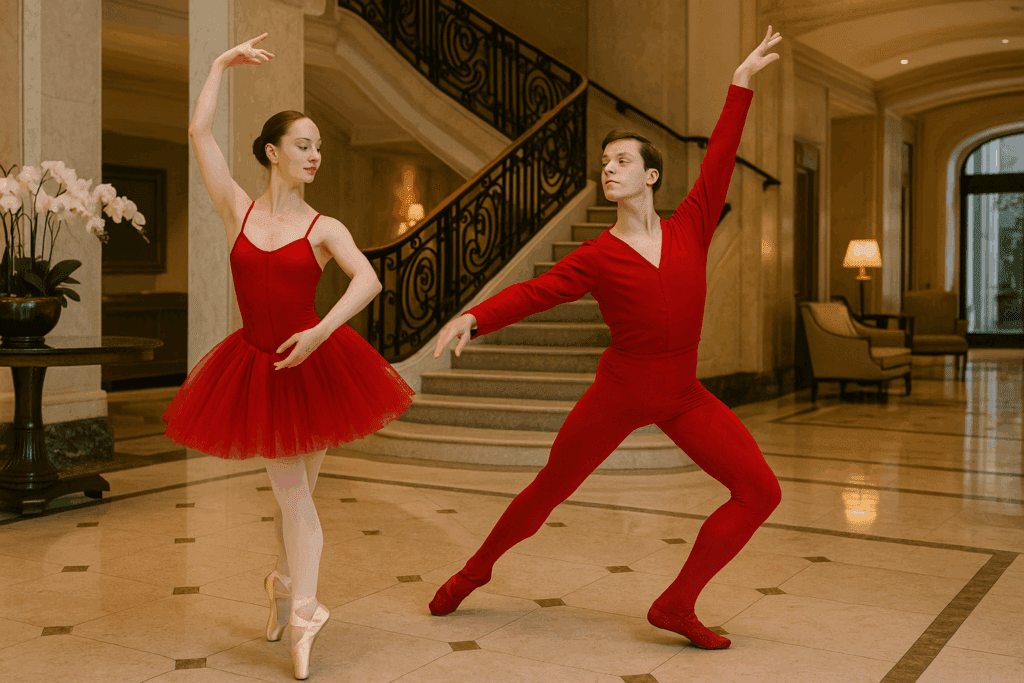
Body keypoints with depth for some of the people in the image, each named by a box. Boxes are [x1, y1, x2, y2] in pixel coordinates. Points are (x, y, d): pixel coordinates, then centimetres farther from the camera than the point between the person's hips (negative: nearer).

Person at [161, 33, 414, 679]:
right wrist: (223, 63, 6)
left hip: (316, 364, -1)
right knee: (291, 491, 7)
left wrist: (320, 332, -32)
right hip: (258, 367, 1)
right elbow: (200, 131, 0)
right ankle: (302, 610, 20)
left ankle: (286, 586, 24)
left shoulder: (324, 228, -2)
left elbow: (369, 280, -19)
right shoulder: (239, 211, 2)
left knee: (299, 490, 5)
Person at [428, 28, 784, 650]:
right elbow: (535, 292, -16)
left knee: (761, 491, -7)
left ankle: (677, 605, 3)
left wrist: (741, 85, 8)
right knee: (549, 490, 6)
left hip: (684, 396, 3)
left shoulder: (690, 228, 2)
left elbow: (720, 160, 6)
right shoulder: (596, 257, -5)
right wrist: (475, 318, -32)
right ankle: (476, 570, 32)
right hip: (619, 392, -3)